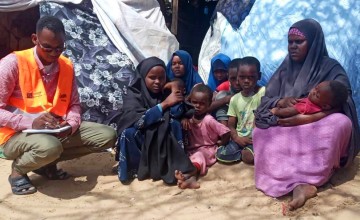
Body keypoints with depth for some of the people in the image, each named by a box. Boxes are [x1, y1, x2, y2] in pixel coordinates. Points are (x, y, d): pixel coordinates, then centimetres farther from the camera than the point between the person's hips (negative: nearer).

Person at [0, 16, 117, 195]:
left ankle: (47, 163, 5)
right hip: (17, 135, -6)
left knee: (107, 136, -4)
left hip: (57, 132, 6)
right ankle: (18, 169, -3)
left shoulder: (67, 66, 2)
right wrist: (30, 122, -28)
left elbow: (74, 104, 7)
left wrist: (71, 124, -14)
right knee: (49, 147, -41)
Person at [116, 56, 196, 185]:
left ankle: (174, 166, -16)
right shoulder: (134, 94, -15)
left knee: (175, 125, -22)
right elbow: (138, 120, -31)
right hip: (139, 141, -3)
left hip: (162, 142, 3)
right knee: (129, 132, -32)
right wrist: (164, 104, -35)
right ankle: (134, 168, -12)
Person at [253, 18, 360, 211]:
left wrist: (304, 118, -26)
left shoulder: (332, 69, -2)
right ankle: (299, 184, -44)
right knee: (261, 132, -26)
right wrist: (281, 102, -20)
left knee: (341, 123, -34)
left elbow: (341, 105, -14)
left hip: (318, 130, -3)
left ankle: (301, 180, -37)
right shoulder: (285, 69, 9)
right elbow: (266, 100, 4)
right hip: (287, 130, 3)